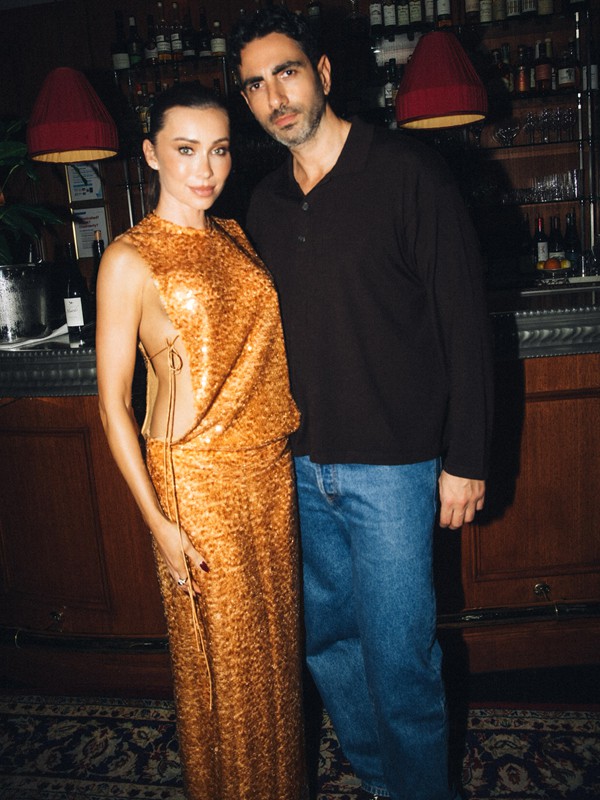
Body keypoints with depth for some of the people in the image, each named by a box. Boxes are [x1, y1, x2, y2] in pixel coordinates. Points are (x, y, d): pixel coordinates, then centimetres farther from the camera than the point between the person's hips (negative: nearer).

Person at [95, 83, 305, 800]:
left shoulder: (235, 237, 9)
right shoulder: (130, 259, -10)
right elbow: (112, 403, -10)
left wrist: (297, 441, 10)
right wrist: (158, 522, -12)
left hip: (270, 469, 6)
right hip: (196, 477, -6)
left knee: (274, 636, 19)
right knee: (221, 656, 11)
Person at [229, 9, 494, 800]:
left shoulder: (409, 172, -8)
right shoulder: (265, 203, 9)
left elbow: (463, 320, -9)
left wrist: (465, 458, -11)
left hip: (392, 466, -6)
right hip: (302, 466, 6)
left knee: (400, 659, 5)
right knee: (327, 637, 18)